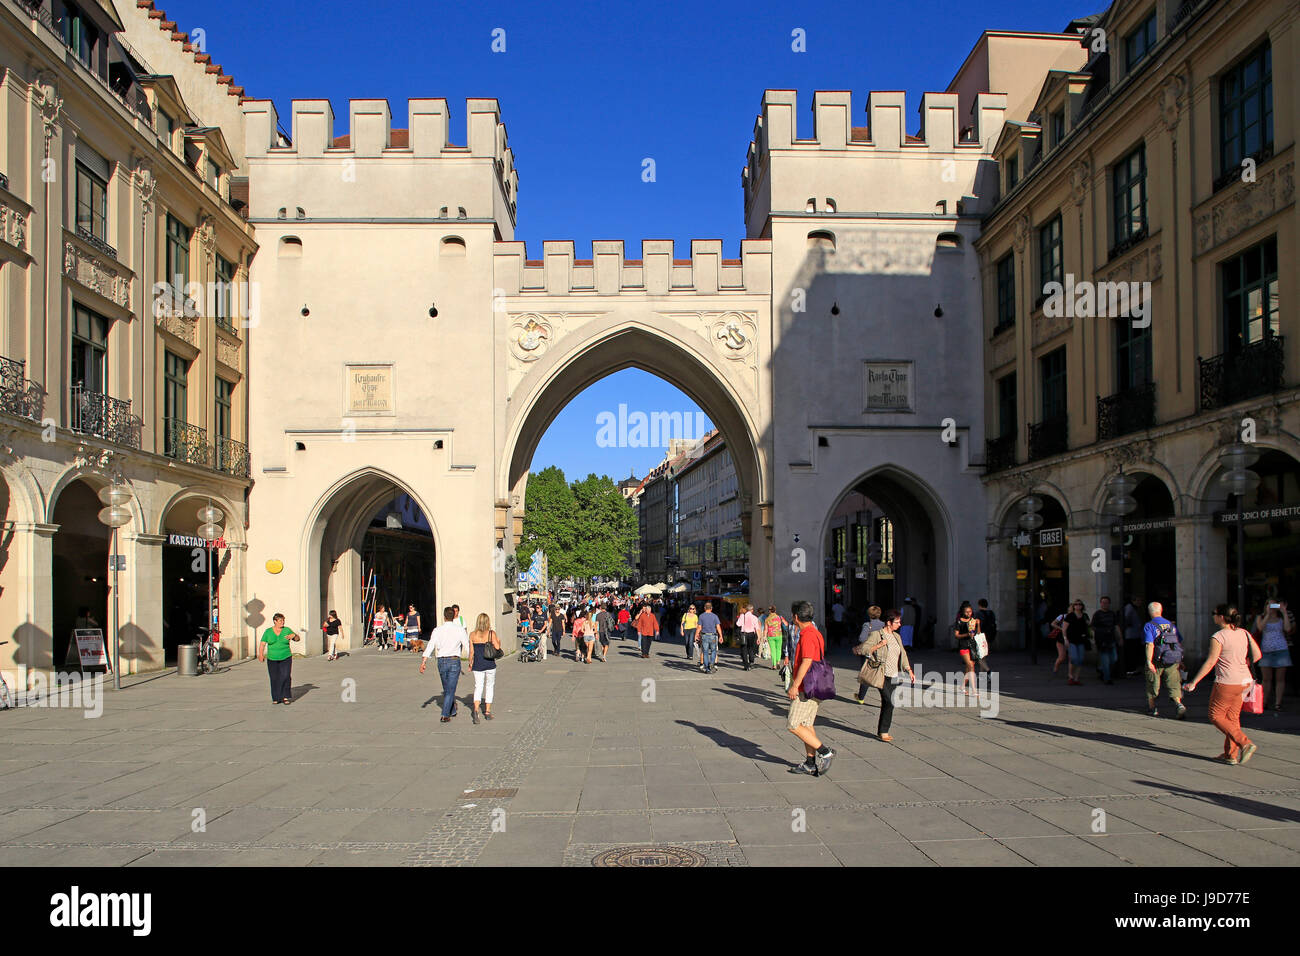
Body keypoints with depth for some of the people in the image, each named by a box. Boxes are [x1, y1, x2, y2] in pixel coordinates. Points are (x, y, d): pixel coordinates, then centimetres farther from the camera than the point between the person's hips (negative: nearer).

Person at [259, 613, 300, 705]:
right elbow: (262, 644, -3)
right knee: (275, 679, 1)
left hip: (286, 659, 0)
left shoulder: (287, 630, 2)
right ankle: (276, 698, 12)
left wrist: (293, 635, -19)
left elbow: (298, 639, 4)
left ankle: (285, 697, -7)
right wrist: (261, 654, -19)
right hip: (272, 659, 1)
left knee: (285, 677, -13)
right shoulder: (268, 631, 1)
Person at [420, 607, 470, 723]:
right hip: (454, 661, -2)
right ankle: (445, 715, -4)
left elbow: (430, 646, -9)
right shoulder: (459, 629, -4)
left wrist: (423, 662, -13)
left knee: (447, 688, 19)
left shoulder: (437, 630, -1)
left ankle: (453, 711, 32)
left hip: (441, 661, 2)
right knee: (450, 689, 1)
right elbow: (467, 646, -1)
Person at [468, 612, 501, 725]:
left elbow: (471, 651, 1)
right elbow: (497, 648, -9)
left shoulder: (473, 635, 0)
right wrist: (499, 642, 12)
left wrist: (470, 663, 13)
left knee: (478, 687, 4)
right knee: (489, 686, 14)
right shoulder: (491, 633, -6)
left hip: (477, 665, 1)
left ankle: (476, 709, -18)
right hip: (490, 664, -1)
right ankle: (487, 712, 18)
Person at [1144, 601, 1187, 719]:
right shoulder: (1172, 624, 10)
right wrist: (1180, 660, 23)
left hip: (1157, 661, -3)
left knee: (1152, 686, 13)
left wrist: (1149, 661, -20)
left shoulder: (1149, 626, -6)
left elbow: (1150, 644, -17)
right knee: (1174, 685, 3)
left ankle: (1151, 708, 25)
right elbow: (1180, 642, 13)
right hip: (1173, 662, 3)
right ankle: (1179, 705, -20)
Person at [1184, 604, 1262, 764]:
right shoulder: (1244, 633, 5)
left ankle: (1245, 743, -7)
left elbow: (1210, 662, -16)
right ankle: (1231, 754, 18)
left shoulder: (1218, 637, -14)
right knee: (1232, 718, 15)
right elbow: (1257, 655, 7)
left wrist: (1194, 682, -11)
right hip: (1244, 681, 8)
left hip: (1226, 683, -8)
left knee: (1216, 716, 5)